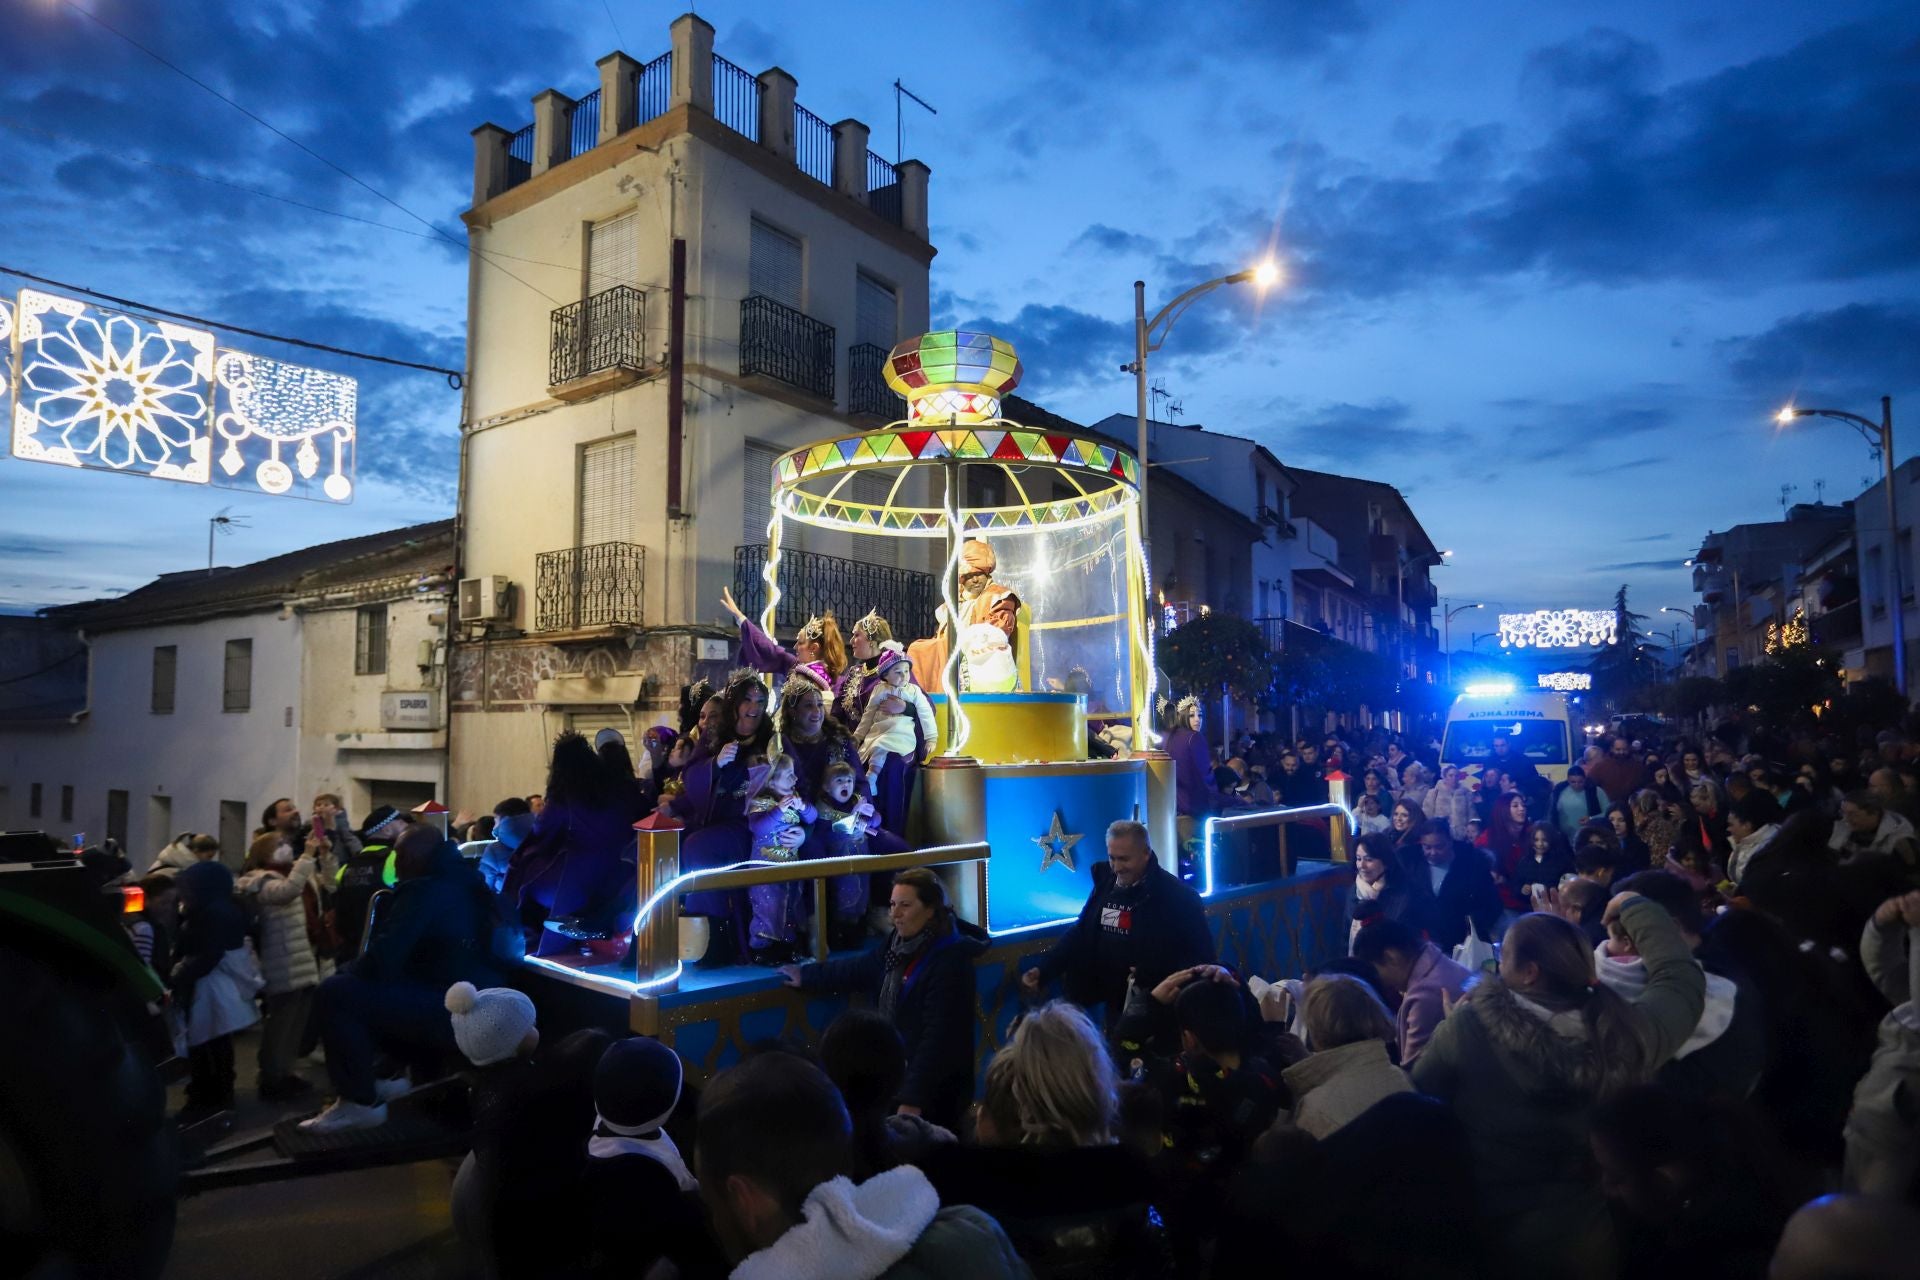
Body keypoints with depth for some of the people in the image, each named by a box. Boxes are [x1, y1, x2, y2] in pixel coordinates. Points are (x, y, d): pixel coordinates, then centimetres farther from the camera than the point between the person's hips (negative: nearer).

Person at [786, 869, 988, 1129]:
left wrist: (913, 1099, -27)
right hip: (895, 1078, 7)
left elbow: (937, 1038, -25)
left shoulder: (949, 961, -23)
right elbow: (857, 969, 17)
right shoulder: (901, 945, 2)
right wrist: (806, 976, 20)